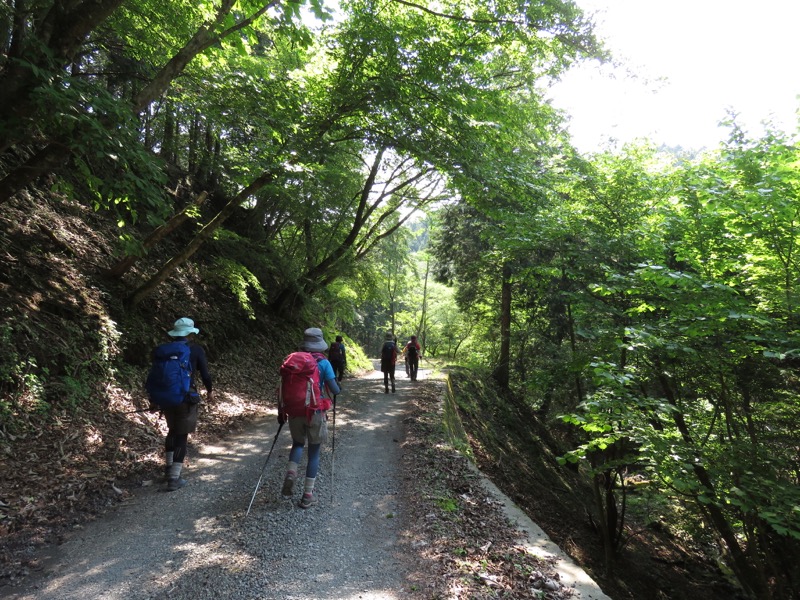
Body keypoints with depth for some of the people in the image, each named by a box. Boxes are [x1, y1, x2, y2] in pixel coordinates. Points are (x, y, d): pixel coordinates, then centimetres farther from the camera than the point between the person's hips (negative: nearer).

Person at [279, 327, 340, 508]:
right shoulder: (323, 362, -9)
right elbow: (334, 390, -13)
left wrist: (280, 411, 11)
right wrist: (339, 389, 11)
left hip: (295, 411, 3)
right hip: (316, 412, -3)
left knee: (298, 443, 27)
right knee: (314, 452, 11)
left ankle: (291, 472, 0)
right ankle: (308, 495, 13)